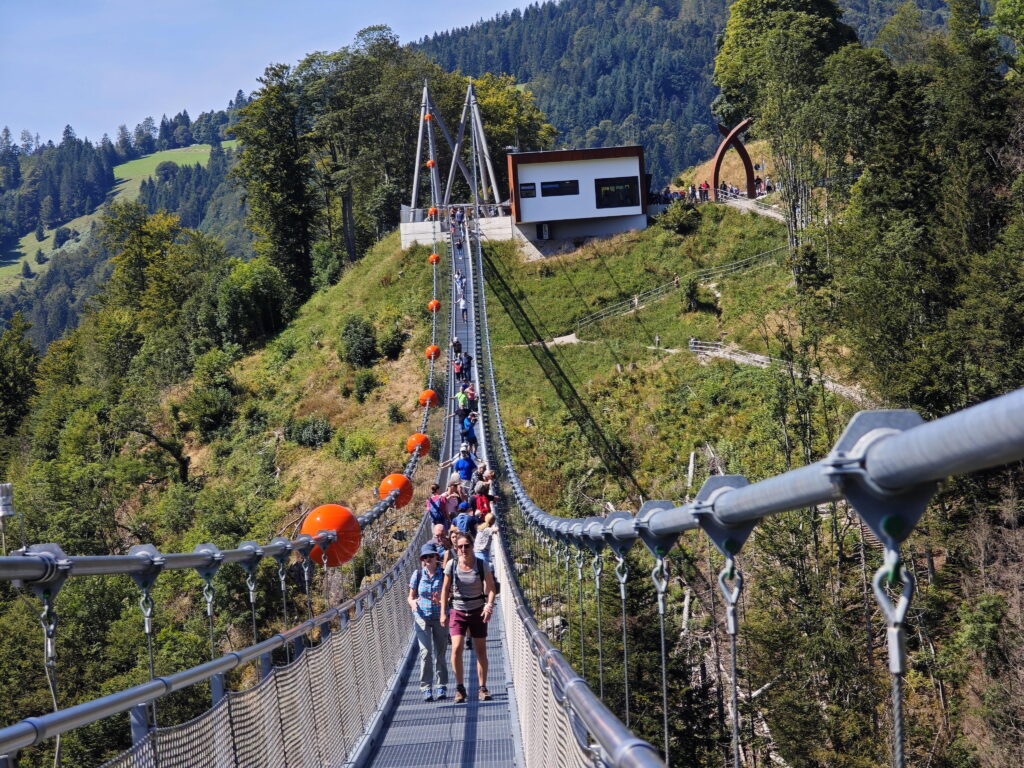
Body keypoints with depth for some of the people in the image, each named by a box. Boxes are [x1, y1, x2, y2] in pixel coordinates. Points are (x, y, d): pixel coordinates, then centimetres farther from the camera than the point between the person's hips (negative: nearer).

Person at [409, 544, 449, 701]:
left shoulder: (443, 574, -2)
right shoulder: (417, 575, 0)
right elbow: (411, 596, 7)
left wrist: (442, 600, -20)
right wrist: (412, 602, -16)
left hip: (440, 617, 0)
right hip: (422, 617, 0)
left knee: (440, 653, 5)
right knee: (425, 652, -11)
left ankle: (442, 687, 19)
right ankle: (426, 688, -5)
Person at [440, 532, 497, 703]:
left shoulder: (482, 565, -9)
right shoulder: (452, 565, -7)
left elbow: (491, 588, -6)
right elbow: (445, 589, 2)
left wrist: (489, 605, -24)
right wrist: (443, 613, -1)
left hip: (478, 611, 0)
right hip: (458, 612, 0)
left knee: (481, 651, 4)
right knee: (456, 648, -15)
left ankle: (483, 688, 15)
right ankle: (460, 688, -2)